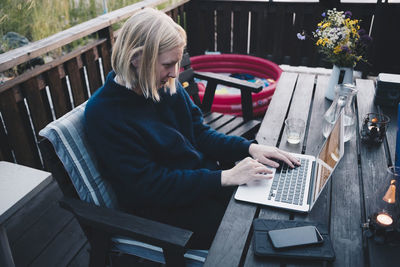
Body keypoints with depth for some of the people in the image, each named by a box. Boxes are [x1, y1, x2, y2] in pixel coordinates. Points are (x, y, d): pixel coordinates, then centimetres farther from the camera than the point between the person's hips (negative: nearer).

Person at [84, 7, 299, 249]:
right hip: (165, 210, -6)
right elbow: (149, 185, -22)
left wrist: (250, 148, -8)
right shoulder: (103, 113, -20)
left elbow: (200, 133, 8)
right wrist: (225, 177, -24)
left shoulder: (167, 84, -1)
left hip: (205, 181, 7)